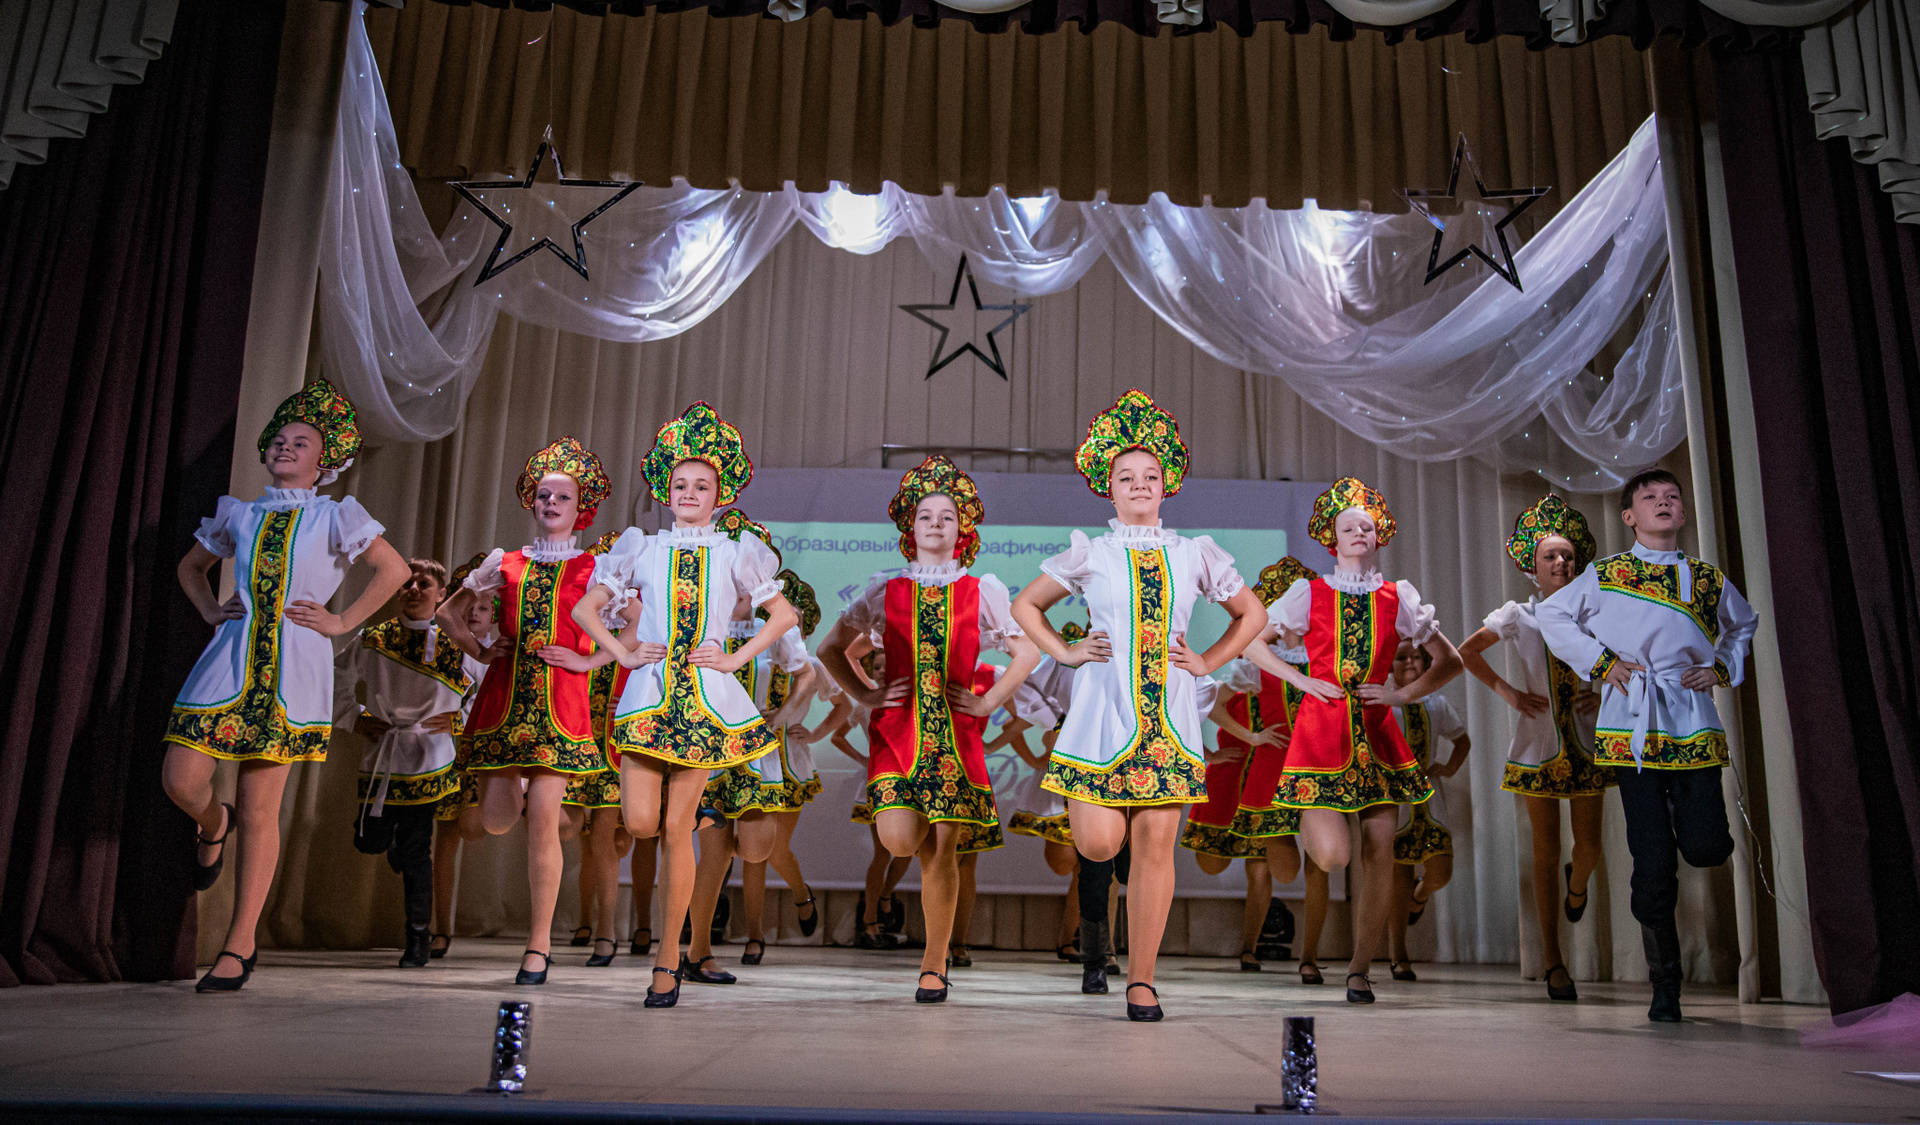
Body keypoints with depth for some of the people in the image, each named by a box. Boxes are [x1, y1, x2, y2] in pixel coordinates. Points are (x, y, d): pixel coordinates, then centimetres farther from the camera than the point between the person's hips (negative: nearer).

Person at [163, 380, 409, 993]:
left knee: (260, 809, -2)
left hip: (292, 668, -3)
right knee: (180, 781, -8)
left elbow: (394, 570, 1)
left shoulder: (335, 516, 5)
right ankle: (214, 824, 31)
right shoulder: (240, 514, 15)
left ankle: (239, 946, 7)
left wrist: (343, 621, -3)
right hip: (231, 660, 3)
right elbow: (190, 566, 29)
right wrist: (212, 613, 12)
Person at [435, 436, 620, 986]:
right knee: (495, 821, 1)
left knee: (542, 821, -9)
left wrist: (589, 660, -6)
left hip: (560, 702, -3)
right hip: (504, 697, 3)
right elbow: (448, 611, 23)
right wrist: (479, 650, 8)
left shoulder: (593, 569, 6)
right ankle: (522, 789, 40)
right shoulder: (504, 563, 13)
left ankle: (539, 944, 2)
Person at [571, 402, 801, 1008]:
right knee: (640, 823, -10)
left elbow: (785, 615, 7)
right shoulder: (644, 550, 9)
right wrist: (623, 653, 0)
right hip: (648, 693, 1)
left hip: (706, 698, -1)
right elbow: (585, 607, 13)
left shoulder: (734, 554, 7)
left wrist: (736, 658, -3)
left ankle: (667, 960, 9)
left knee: (676, 829, -1)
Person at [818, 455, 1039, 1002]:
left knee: (942, 851, -4)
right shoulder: (887, 591, 10)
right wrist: (863, 695, 5)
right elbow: (831, 648, 16)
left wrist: (989, 700, -1)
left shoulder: (981, 592, 7)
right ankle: (926, 830, 23)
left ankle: (934, 964, 11)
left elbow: (1028, 651, 9)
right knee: (898, 840, -16)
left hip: (956, 730, -1)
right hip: (897, 728, 1)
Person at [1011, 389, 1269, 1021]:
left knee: (1155, 846, 0)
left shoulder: (1194, 555, 8)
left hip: (1168, 717, 2)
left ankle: (1141, 980, 12)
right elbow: (1025, 606, 15)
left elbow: (1251, 613, 21)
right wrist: (1065, 653, 2)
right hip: (1103, 710, -1)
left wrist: (1207, 662, 8)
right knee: (1099, 843, -10)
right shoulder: (1089, 554, 4)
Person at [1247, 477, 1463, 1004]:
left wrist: (1403, 693, 1)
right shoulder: (1309, 593, 2)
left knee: (1380, 855, -1)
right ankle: (1310, 820, 24)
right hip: (1322, 727, -2)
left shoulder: (1397, 598, 7)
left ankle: (1360, 969, 14)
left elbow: (1450, 660, 14)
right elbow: (1251, 643, 8)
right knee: (1332, 856, -13)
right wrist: (1303, 681, -2)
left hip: (1376, 731, 2)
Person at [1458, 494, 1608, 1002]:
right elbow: (1466, 651, 3)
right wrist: (1507, 691, -4)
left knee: (1590, 848, 1)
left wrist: (1606, 696, -3)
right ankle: (1554, 963, 8)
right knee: (1546, 853, 0)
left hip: (1585, 745, 2)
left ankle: (1577, 882, 42)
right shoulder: (1517, 616, 1)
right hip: (1538, 745, -2)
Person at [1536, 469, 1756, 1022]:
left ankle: (1682, 815, 31)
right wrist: (1598, 661, 0)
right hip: (1632, 726, -2)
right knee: (1652, 865, -3)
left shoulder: (1709, 579, 13)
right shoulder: (1603, 575, 6)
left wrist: (1722, 667, 11)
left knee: (1705, 848, -9)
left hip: (1693, 722, 2)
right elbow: (1550, 616, 11)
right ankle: (1665, 985, 10)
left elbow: (1743, 625, 29)